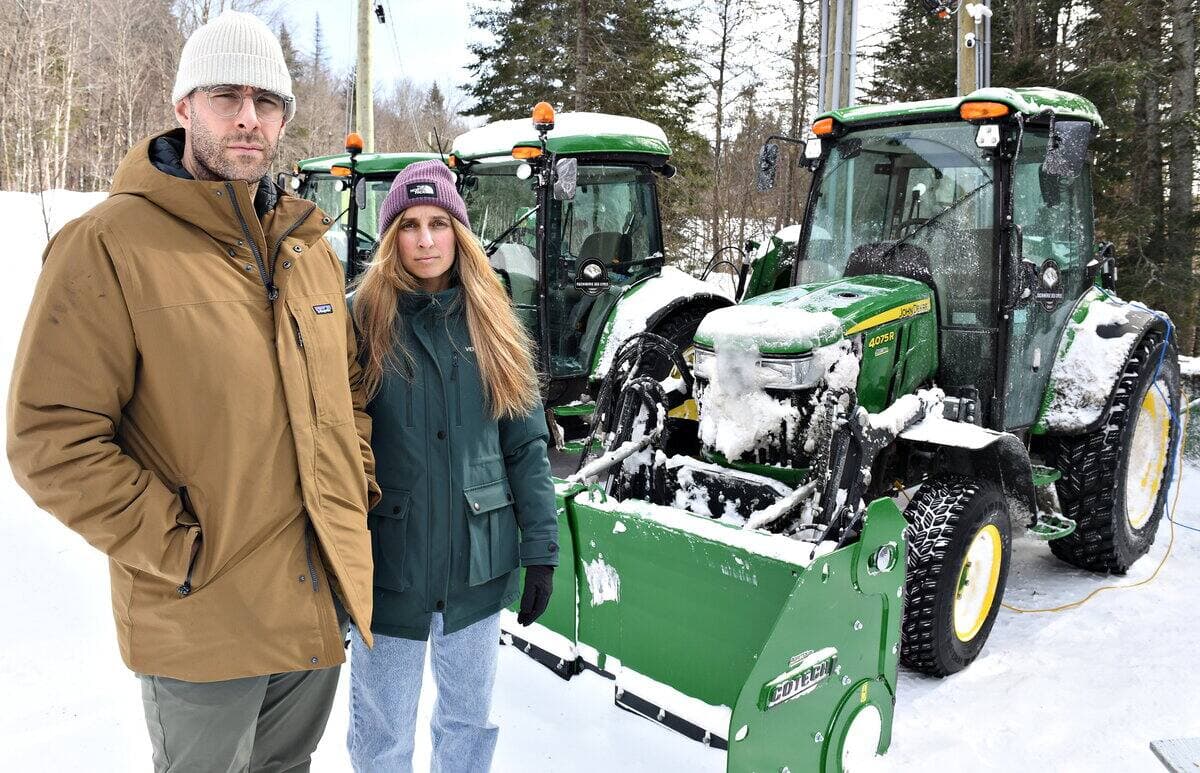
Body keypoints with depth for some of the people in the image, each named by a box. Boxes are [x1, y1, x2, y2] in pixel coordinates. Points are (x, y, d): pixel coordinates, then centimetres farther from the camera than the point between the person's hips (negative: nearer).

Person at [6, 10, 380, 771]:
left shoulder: (309, 247, 7)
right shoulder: (111, 244, -14)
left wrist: (357, 488, 7)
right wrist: (179, 551, -17)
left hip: (322, 601, 6)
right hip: (204, 623, -6)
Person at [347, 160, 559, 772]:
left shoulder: (491, 322, 2)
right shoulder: (361, 319, -6)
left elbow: (525, 444, 3)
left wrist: (542, 550, 0)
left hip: (478, 561, 3)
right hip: (388, 561, -2)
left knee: (469, 720, 20)